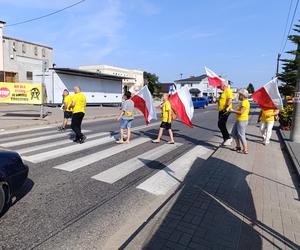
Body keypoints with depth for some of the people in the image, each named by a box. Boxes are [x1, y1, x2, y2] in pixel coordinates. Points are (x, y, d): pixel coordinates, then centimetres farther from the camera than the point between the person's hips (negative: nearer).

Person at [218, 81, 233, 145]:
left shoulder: (228, 91, -12)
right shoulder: (224, 91, 20)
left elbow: (230, 100, -25)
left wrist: (225, 108, -24)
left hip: (225, 111, -11)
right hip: (221, 111, 11)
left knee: (221, 124, -12)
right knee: (222, 125, 12)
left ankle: (228, 138, -4)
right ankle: (225, 139, 19)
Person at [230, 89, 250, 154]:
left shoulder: (245, 102, -17)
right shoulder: (242, 102, 15)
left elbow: (241, 112, -23)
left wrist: (233, 111, -13)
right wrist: (234, 110, 9)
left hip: (242, 121, -11)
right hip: (238, 120, 11)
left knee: (241, 135, -4)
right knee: (234, 133, 16)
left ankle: (245, 150, 4)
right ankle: (238, 147, 26)